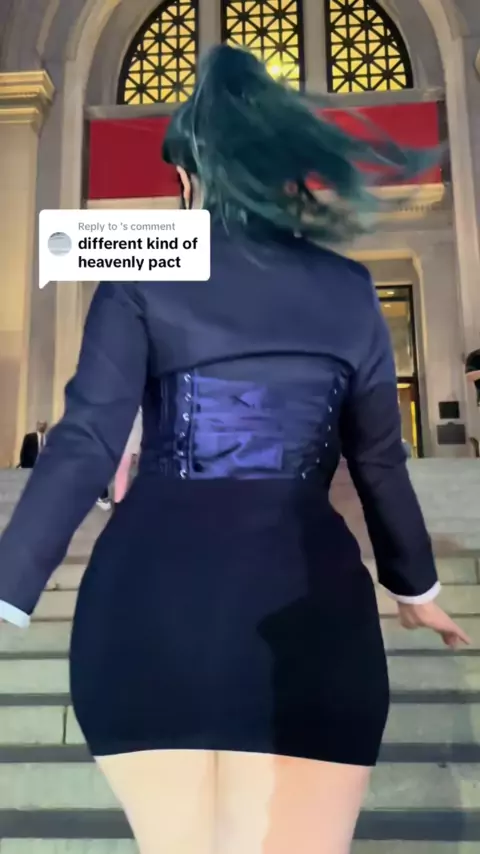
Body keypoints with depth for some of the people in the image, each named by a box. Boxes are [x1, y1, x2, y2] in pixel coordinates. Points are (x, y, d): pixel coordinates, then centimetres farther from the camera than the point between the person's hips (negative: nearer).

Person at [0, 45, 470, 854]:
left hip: (153, 585, 1)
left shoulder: (144, 275, 5)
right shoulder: (348, 290, 9)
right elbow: (380, 461, 13)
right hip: (304, 594, 0)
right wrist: (415, 585, 27)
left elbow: (86, 442, -5)